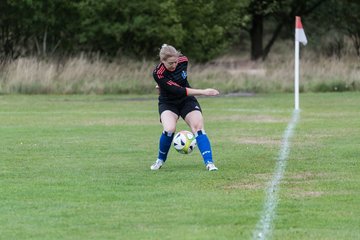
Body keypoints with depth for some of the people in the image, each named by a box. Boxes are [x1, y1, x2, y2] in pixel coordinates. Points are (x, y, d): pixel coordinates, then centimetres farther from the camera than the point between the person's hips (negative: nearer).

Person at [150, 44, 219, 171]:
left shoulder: (183, 60, -15)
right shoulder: (158, 74, -28)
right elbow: (178, 91, -32)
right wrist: (203, 92, -34)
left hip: (187, 100, 3)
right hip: (168, 103, -3)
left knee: (198, 126, -18)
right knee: (169, 129, -27)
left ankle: (209, 163, -22)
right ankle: (160, 160, -1)